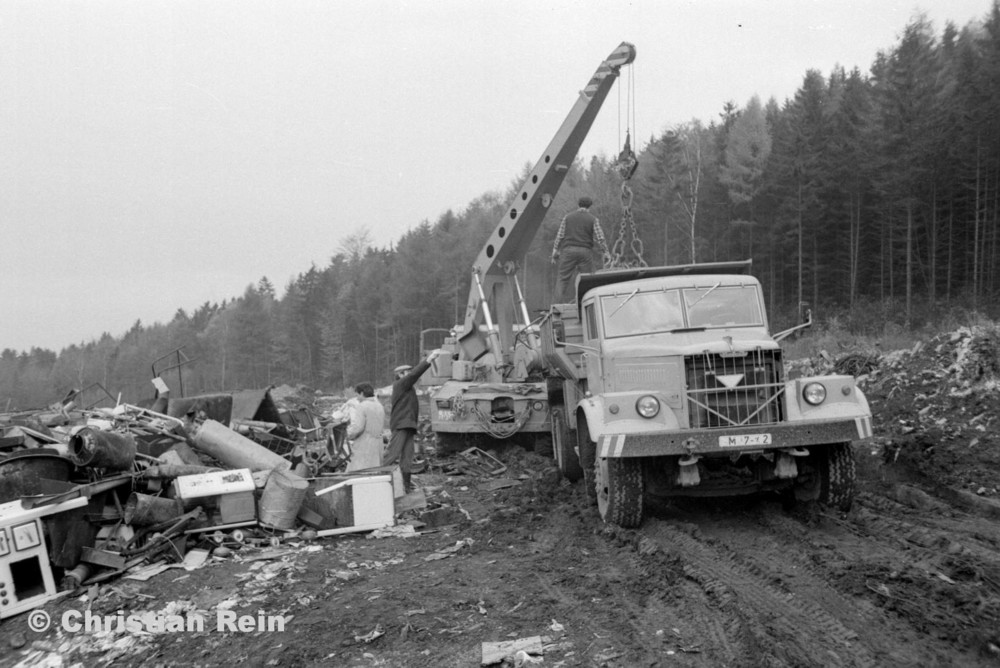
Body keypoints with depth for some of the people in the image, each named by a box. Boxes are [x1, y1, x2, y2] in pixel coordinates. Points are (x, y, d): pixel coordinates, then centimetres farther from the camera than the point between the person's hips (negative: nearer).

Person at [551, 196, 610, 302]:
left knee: (564, 277, 1)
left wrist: (555, 251, 10)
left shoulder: (568, 217, 9)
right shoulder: (593, 219, 4)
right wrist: (605, 251, 12)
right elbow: (599, 238, -1)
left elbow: (560, 235, 6)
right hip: (585, 251, -1)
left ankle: (561, 302, -9)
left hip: (568, 250, 1)